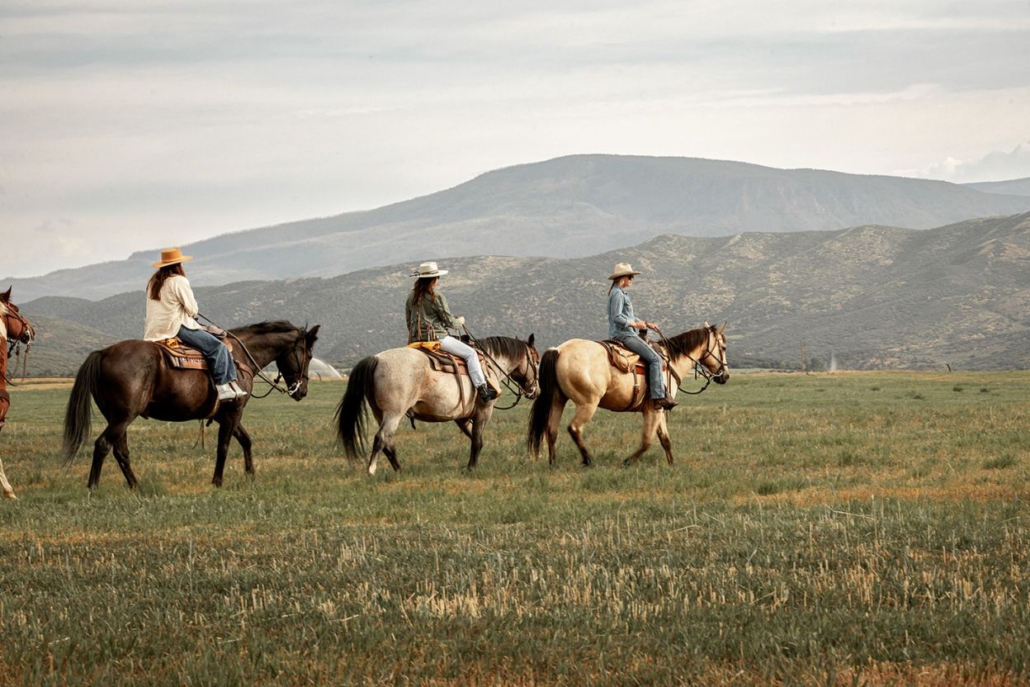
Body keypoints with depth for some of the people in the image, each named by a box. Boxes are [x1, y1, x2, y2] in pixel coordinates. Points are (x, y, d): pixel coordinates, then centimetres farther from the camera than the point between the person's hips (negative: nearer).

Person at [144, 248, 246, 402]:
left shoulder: (153, 282, 14)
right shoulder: (179, 281, -12)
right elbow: (192, 309, -12)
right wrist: (193, 313, 12)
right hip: (176, 328, -9)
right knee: (217, 347, -8)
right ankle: (223, 386, -14)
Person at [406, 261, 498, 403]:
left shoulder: (411, 296, 8)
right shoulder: (437, 297, -12)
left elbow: (408, 321, 15)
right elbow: (449, 322, -7)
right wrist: (460, 321, 14)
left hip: (416, 339, 7)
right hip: (437, 337, -7)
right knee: (471, 354, 0)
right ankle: (482, 389, -9)